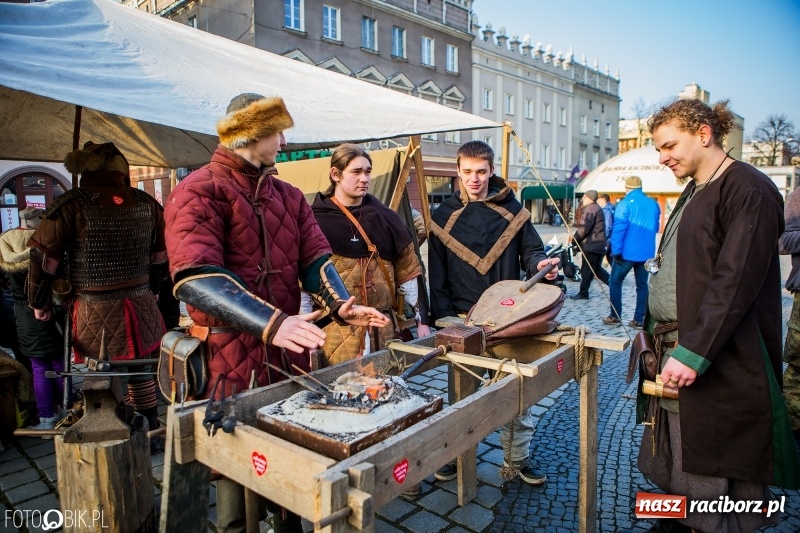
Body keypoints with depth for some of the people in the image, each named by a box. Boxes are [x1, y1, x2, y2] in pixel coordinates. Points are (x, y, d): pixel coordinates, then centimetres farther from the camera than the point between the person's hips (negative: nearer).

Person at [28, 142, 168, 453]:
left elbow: (43, 257, -6)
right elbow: (160, 256, 9)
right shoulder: (146, 203, 2)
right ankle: (150, 437, 30)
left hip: (95, 312, -3)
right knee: (141, 374, 17)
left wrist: (39, 303, 8)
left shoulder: (74, 204, -10)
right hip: (141, 307, 4)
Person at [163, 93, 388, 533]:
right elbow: (195, 277, -23)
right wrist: (271, 323, -34)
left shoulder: (289, 197, 12)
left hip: (289, 355, 6)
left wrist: (340, 306, -15)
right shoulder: (199, 192, -10)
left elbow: (314, 257, 4)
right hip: (231, 363, -6)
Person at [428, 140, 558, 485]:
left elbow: (530, 250, 8)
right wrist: (445, 318, -5)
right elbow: (437, 275, 2)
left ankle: (518, 457, 26)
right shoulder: (443, 217, 3)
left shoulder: (512, 210, 5)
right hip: (462, 320, 0)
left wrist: (540, 263, -16)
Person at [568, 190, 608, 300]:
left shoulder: (589, 209, -14)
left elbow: (584, 228, -22)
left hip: (591, 245, -10)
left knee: (586, 270, -2)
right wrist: (577, 237, 14)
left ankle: (583, 293, 5)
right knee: (597, 269, 16)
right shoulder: (597, 208, 20)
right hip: (599, 244, 10)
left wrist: (575, 238, -7)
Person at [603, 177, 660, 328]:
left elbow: (619, 229, -16)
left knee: (615, 281, 9)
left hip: (627, 252, -5)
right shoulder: (654, 204, 7)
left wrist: (616, 251, -15)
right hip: (646, 253, 5)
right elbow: (655, 228, 18)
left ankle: (615, 315, 10)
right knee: (642, 285, 10)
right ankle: (639, 319, 11)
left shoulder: (625, 204, -9)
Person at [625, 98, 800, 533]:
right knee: (667, 467, 17)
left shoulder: (748, 190, -13)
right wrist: (658, 333, 14)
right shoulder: (693, 191, 15)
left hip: (721, 367, -8)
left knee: (712, 481, 4)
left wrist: (693, 353, -23)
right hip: (674, 353, 9)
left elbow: (735, 283, -21)